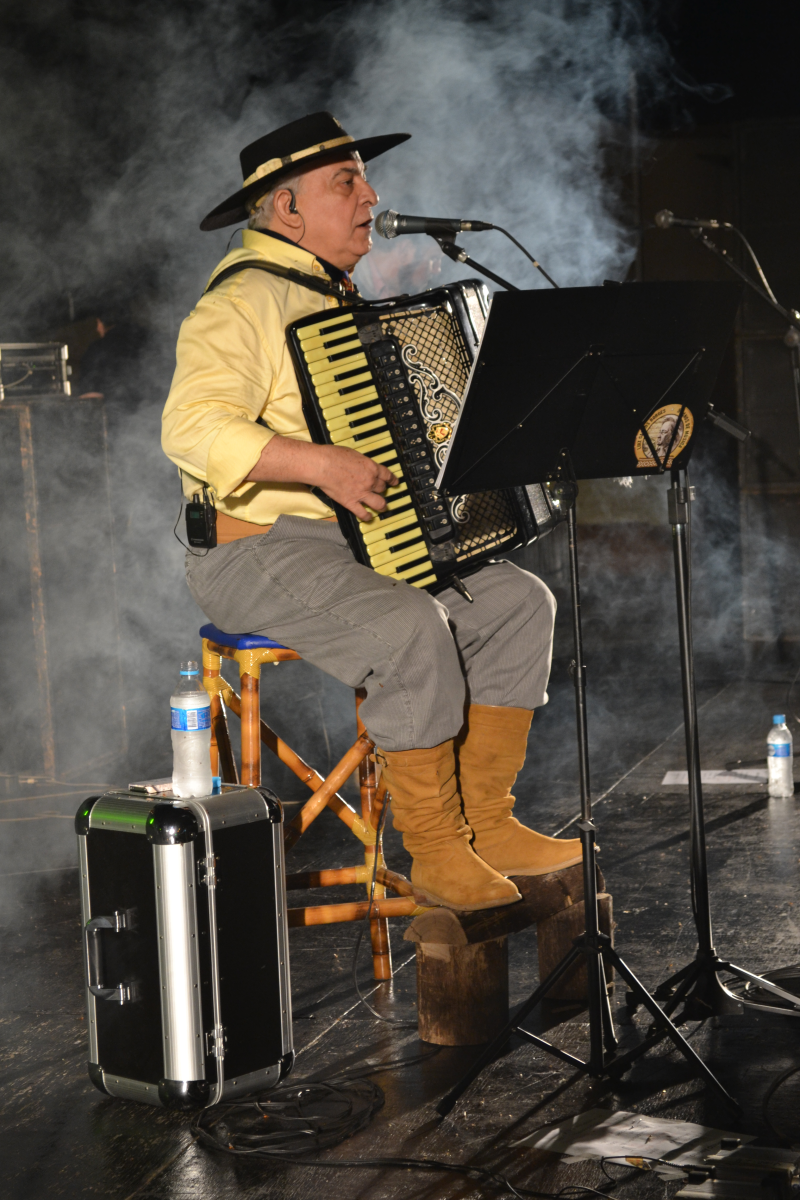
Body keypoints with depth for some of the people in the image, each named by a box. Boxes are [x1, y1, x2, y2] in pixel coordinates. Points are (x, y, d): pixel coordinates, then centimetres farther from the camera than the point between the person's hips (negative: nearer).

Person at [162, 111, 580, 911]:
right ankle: (433, 851, -17)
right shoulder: (244, 302, -15)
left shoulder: (336, 295, 17)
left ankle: (486, 821, 1)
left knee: (521, 602, -4)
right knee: (413, 628, -31)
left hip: (360, 540, 9)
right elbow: (193, 426, -30)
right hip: (257, 553, -9)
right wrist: (322, 465, -37)